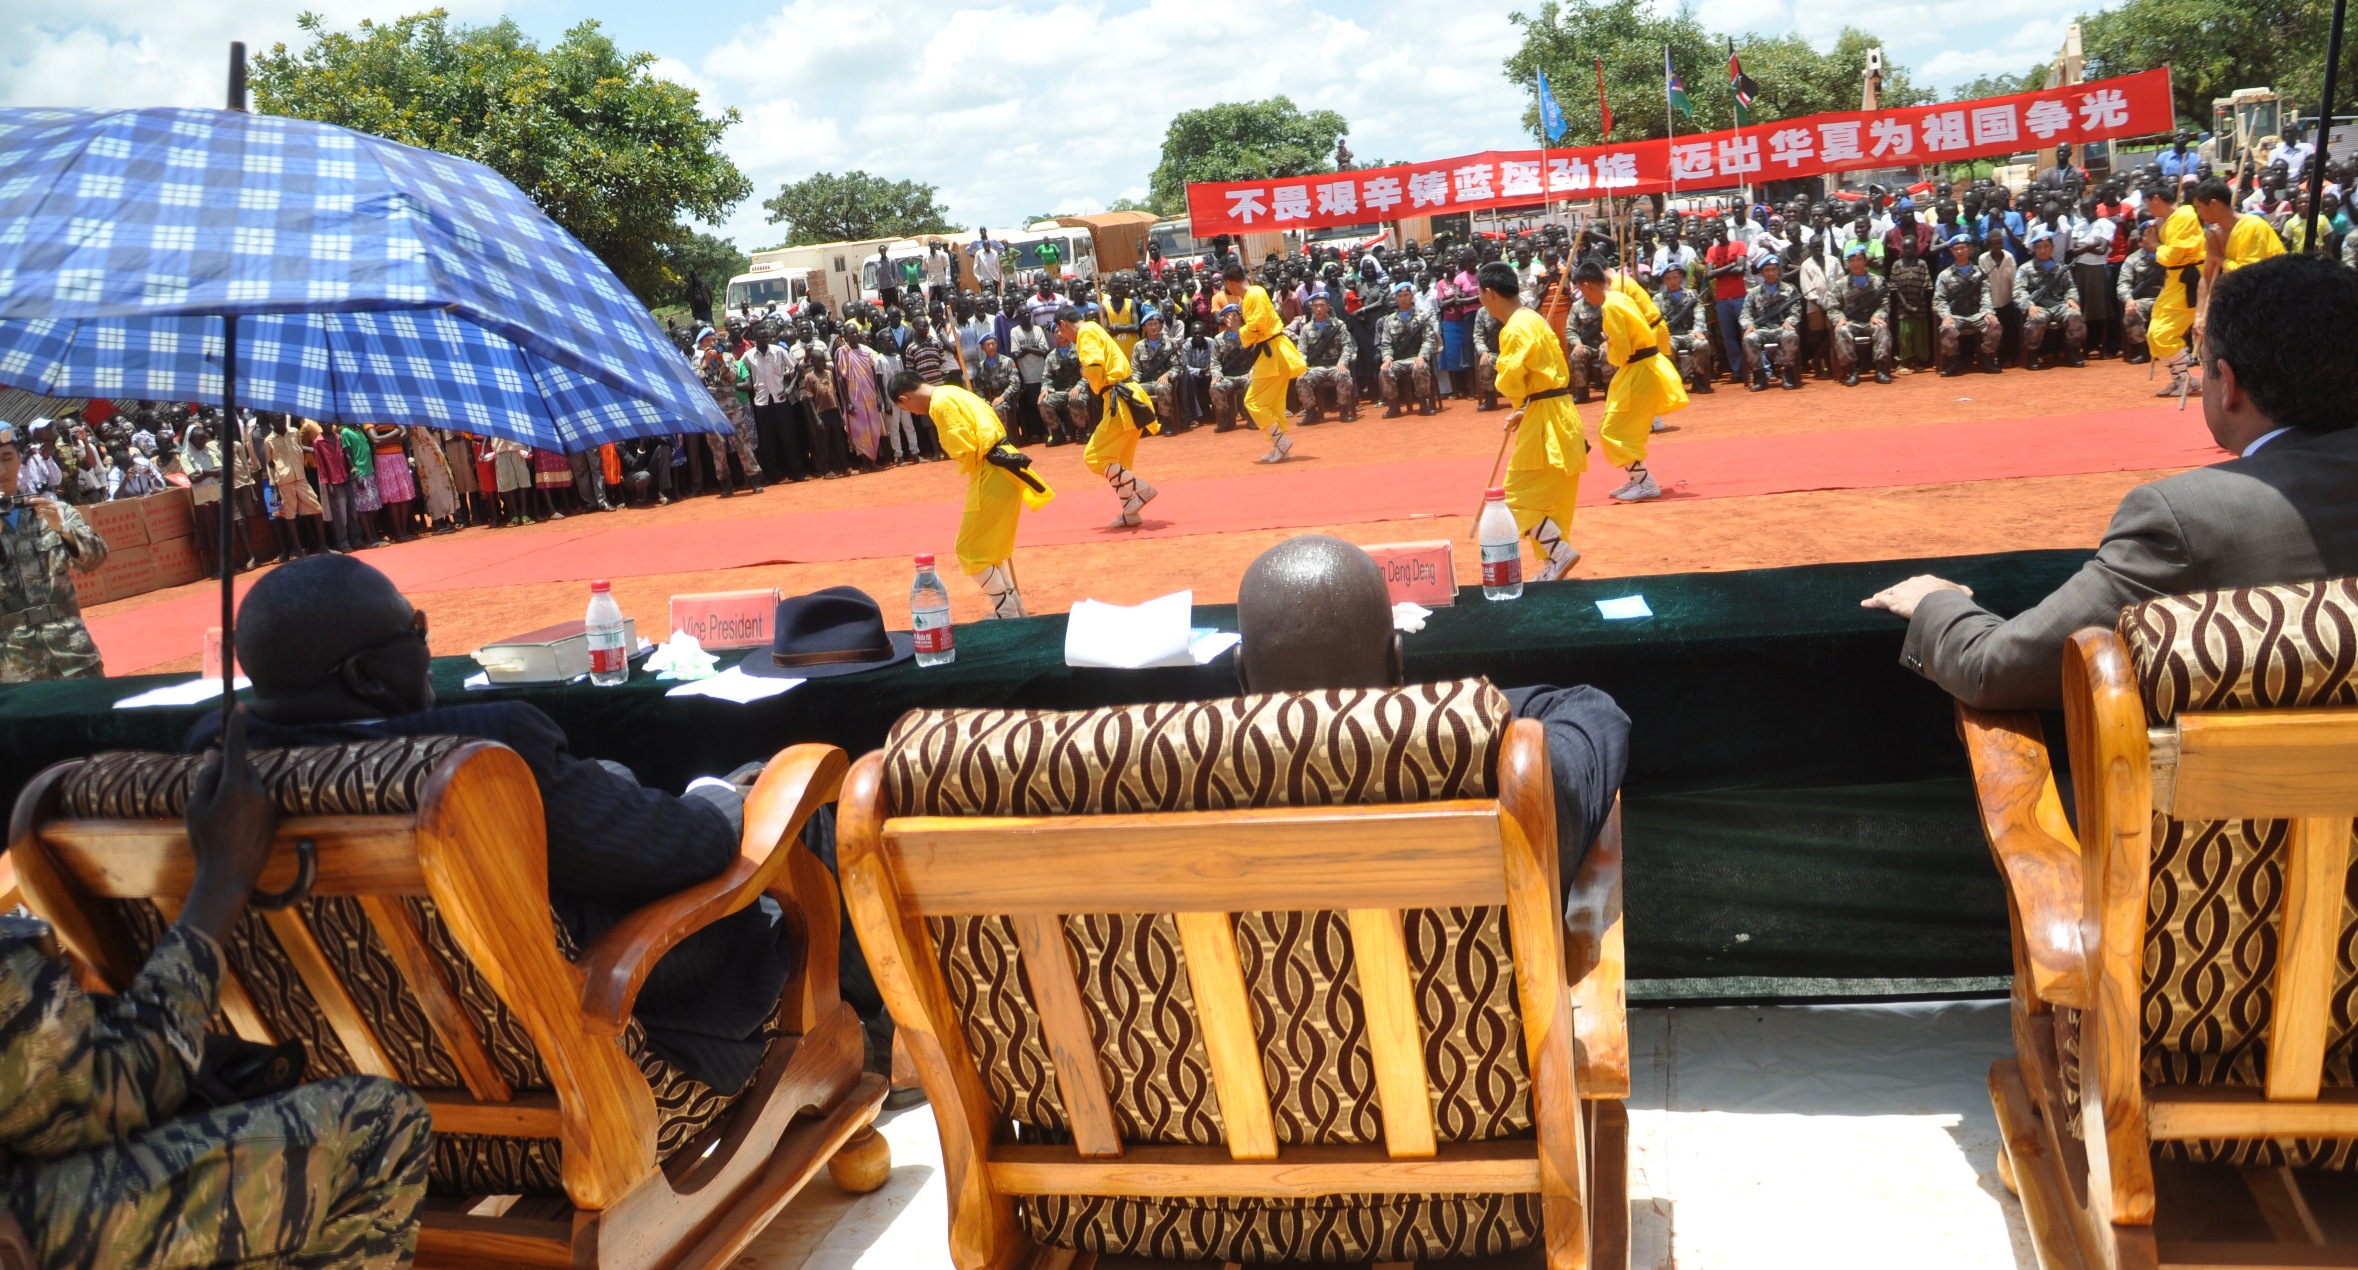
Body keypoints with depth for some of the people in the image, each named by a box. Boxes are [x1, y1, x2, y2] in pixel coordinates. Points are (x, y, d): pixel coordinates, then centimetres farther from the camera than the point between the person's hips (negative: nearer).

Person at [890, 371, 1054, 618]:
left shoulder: (940, 404, -14)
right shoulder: (952, 392, 16)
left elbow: (965, 451, -20)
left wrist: (969, 471, 1)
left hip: (990, 477, -10)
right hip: (1003, 474, 10)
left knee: (970, 551, 0)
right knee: (993, 546, 24)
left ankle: (1007, 612, 5)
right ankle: (1014, 606, 33)